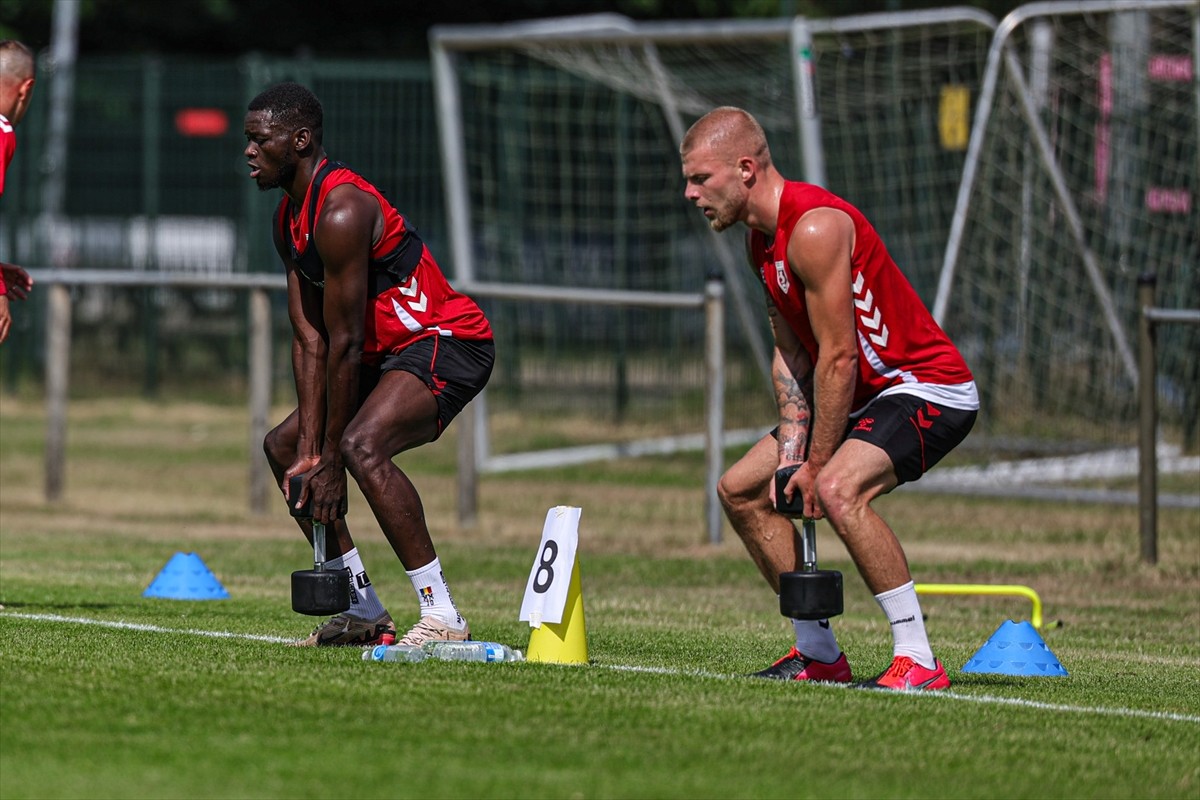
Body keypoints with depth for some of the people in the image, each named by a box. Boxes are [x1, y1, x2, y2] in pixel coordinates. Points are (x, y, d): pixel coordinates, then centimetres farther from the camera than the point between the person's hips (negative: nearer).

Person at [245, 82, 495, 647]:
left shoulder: (341, 213, -23)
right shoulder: (289, 219, 8)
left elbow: (344, 343, -22)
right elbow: (308, 339, 5)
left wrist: (329, 459, -18)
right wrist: (309, 447, -4)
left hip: (447, 341, -11)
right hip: (390, 352, 11)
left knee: (362, 445, -33)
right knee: (284, 447, 15)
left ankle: (442, 615, -30)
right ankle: (364, 611, 18)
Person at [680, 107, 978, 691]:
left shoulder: (814, 229, -25)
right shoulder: (761, 236, 7)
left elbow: (839, 358, -24)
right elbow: (789, 351, 11)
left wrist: (816, 465, -18)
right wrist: (791, 448, -1)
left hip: (930, 390, -11)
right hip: (865, 396, 11)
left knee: (838, 490, -35)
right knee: (740, 490, 12)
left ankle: (918, 661, -28)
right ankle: (819, 653, 18)